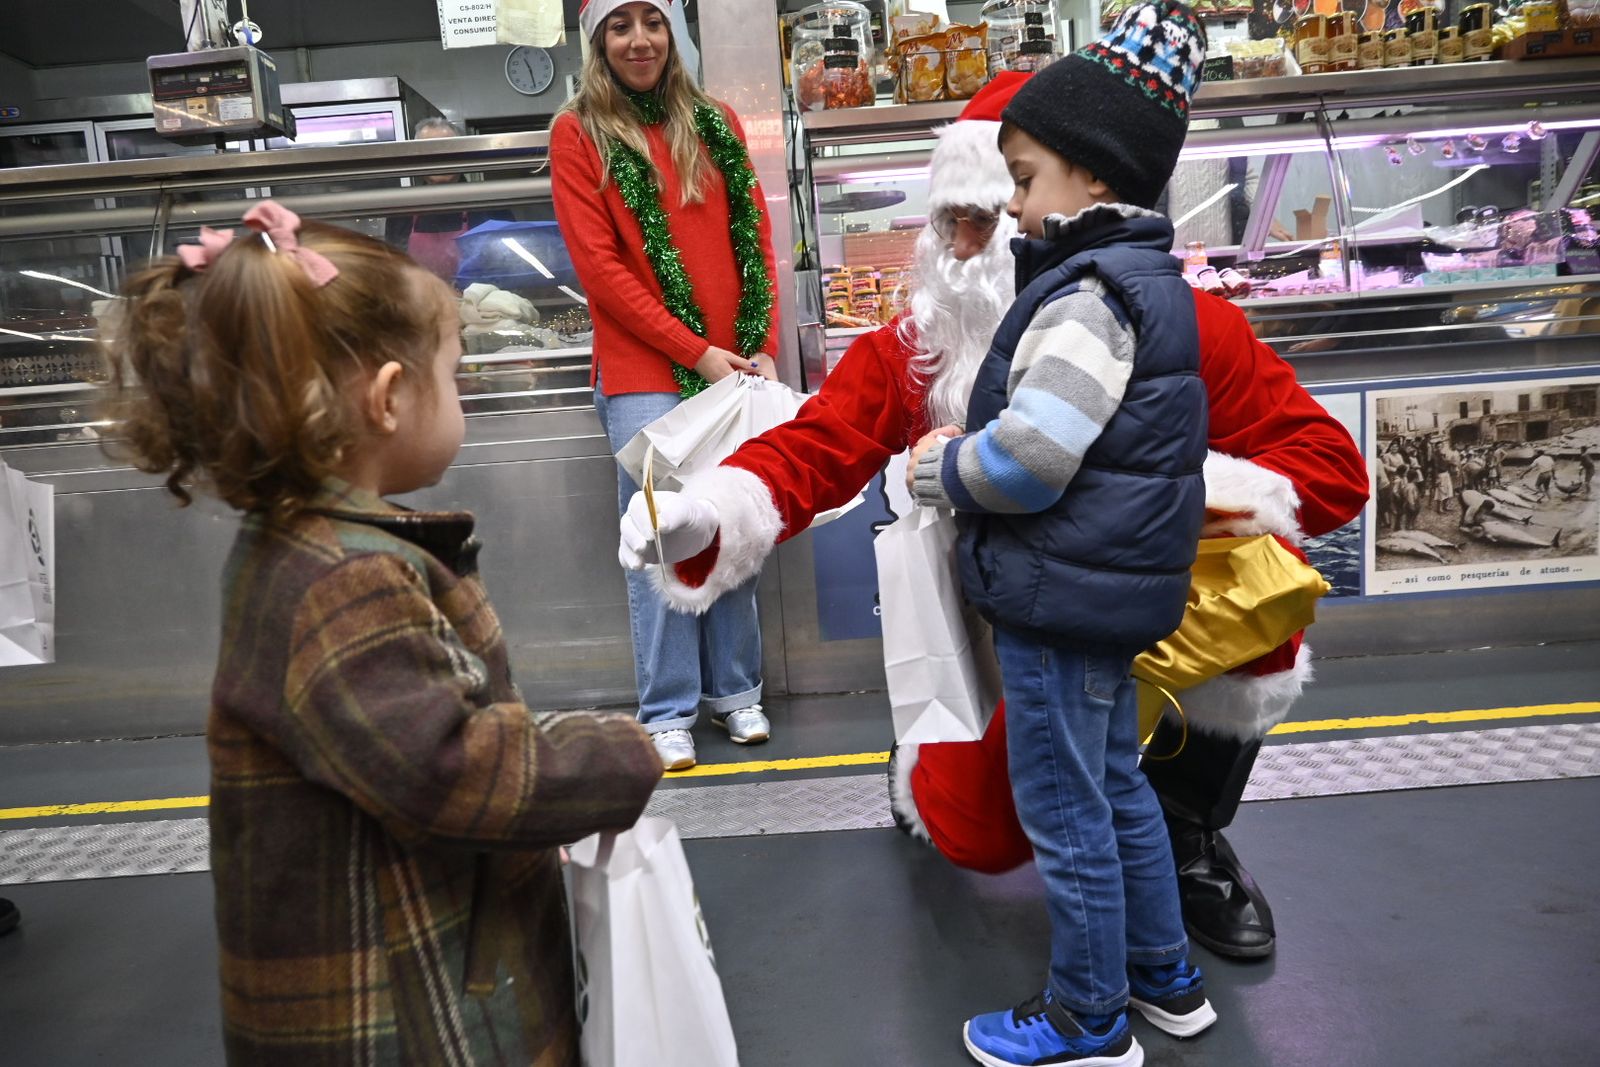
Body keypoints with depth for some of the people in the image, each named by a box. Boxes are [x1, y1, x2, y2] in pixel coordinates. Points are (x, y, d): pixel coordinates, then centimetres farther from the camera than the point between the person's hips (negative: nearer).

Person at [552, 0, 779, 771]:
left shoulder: (714, 125, 14)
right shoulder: (578, 134, 3)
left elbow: (755, 237, 11)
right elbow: (599, 266, -5)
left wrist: (761, 348, -1)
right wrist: (696, 351, -10)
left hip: (733, 369, 3)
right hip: (644, 375, -3)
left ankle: (734, 689, 21)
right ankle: (667, 710, 10)